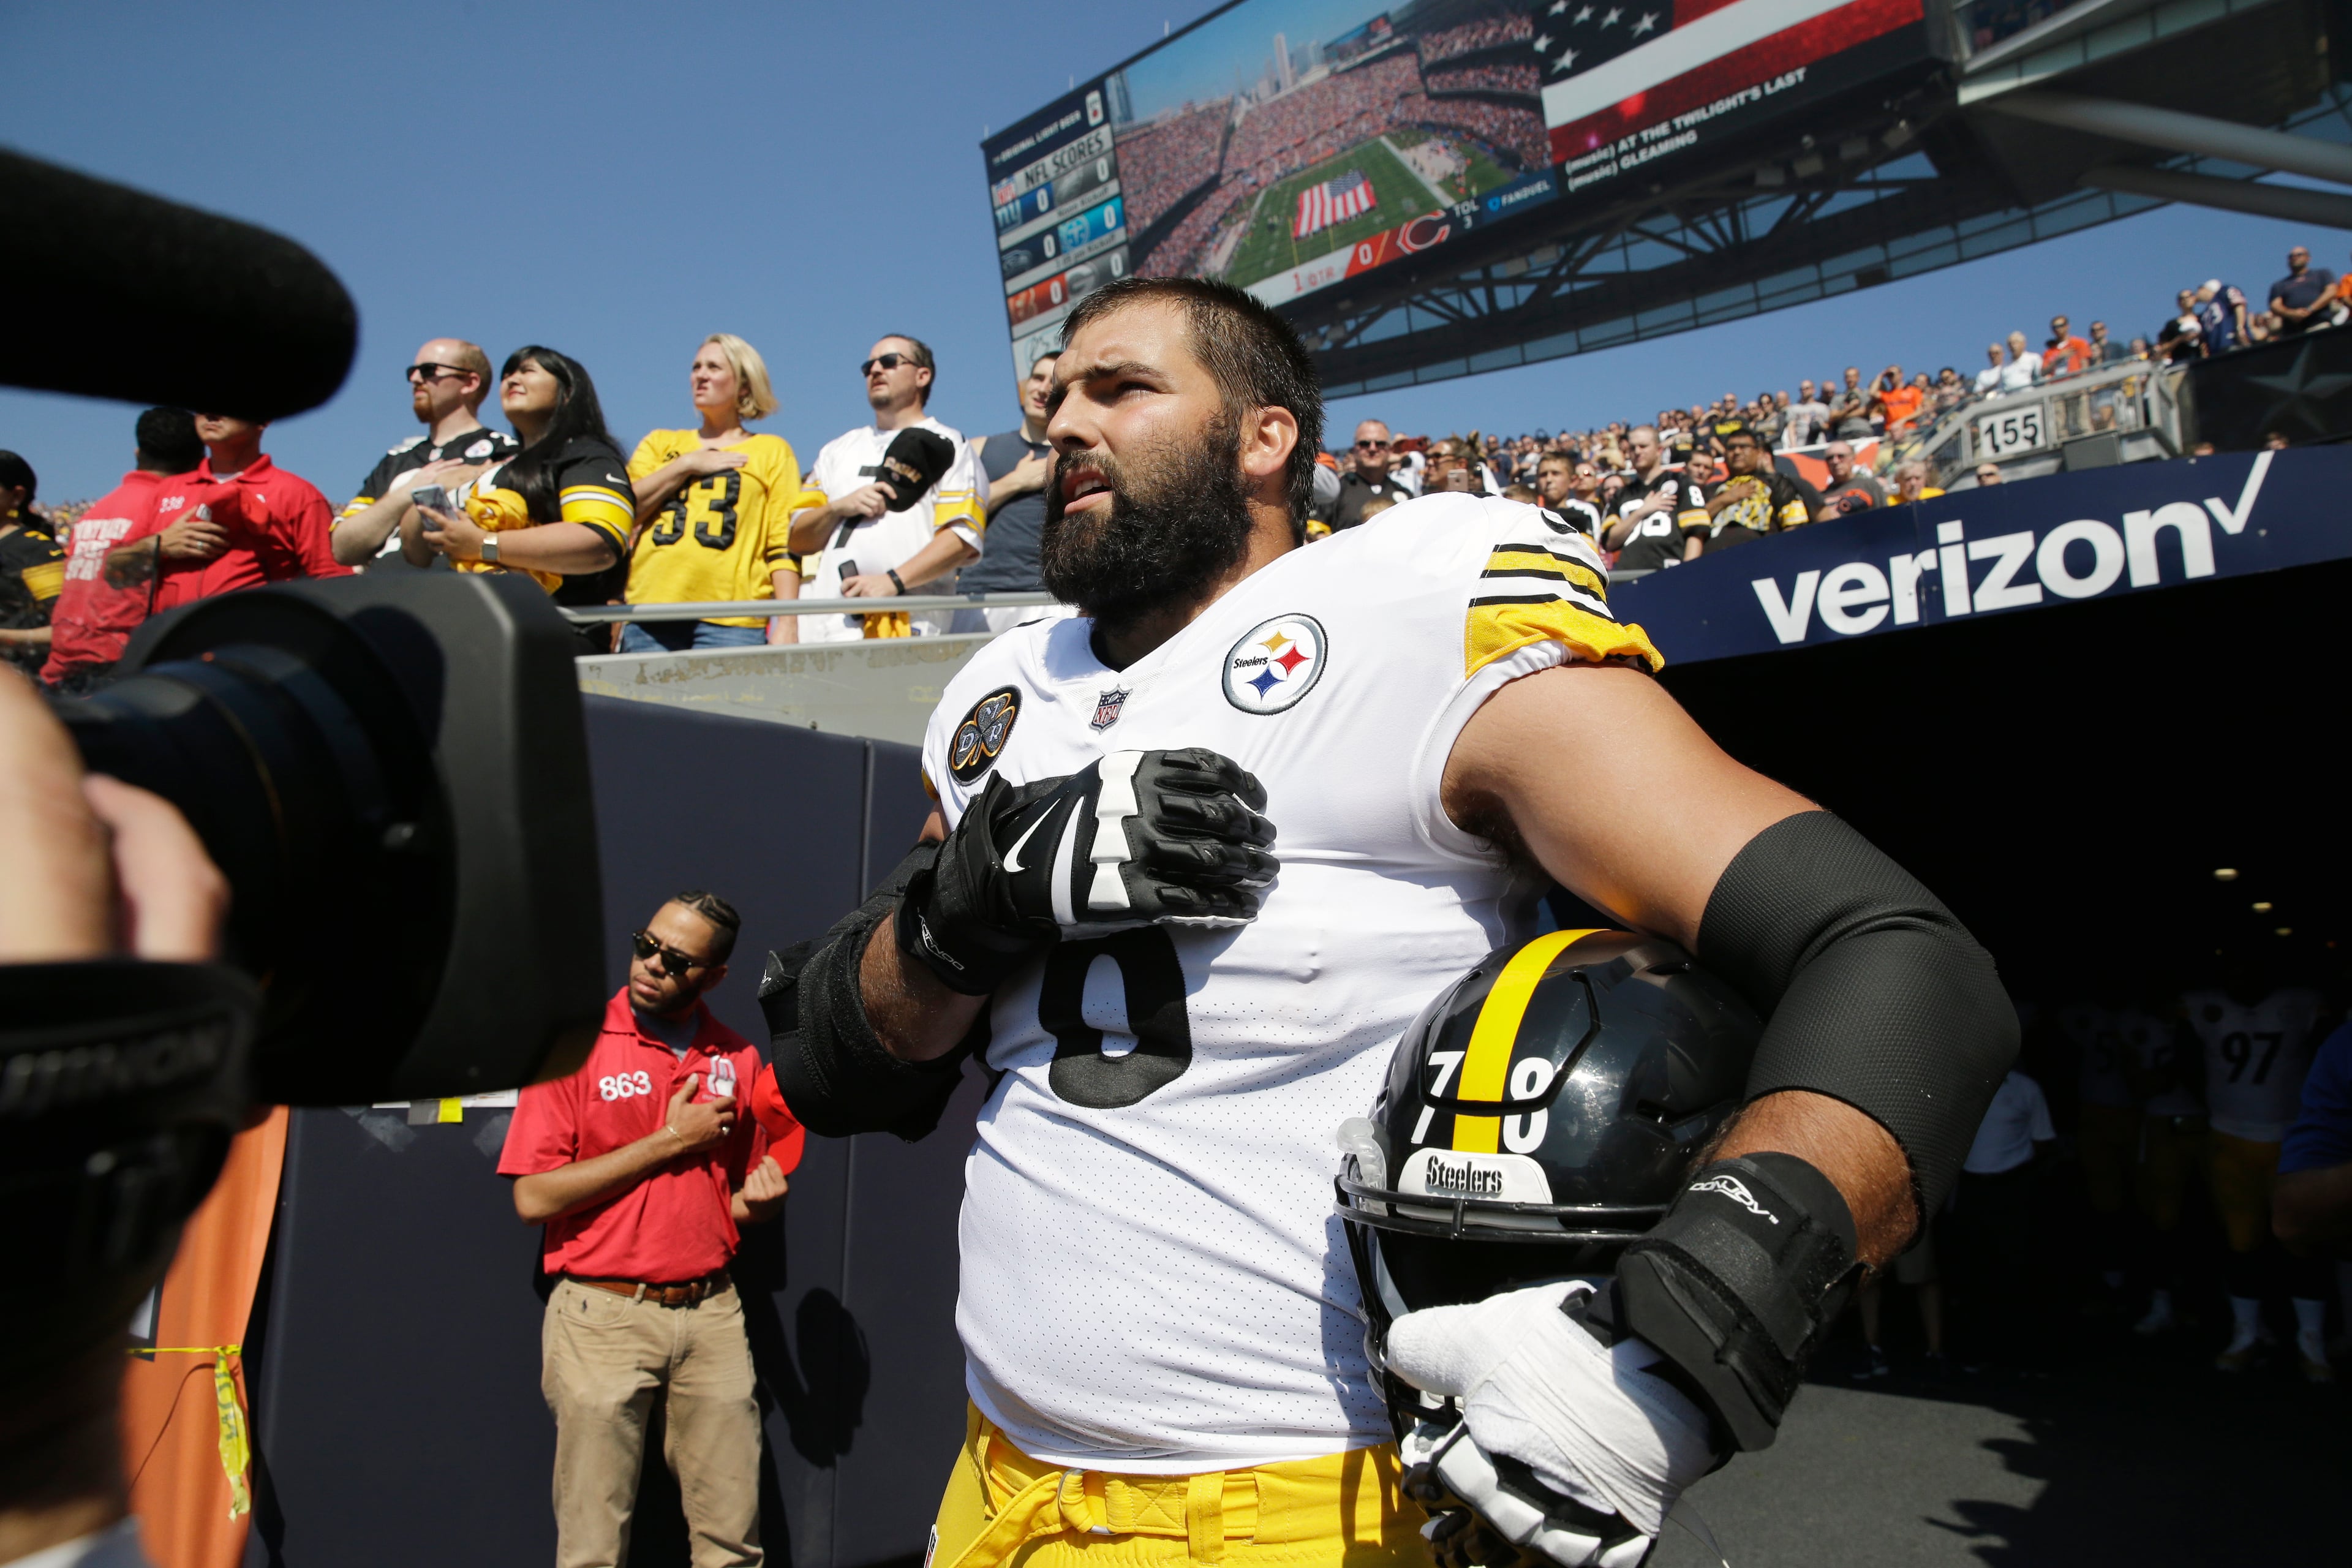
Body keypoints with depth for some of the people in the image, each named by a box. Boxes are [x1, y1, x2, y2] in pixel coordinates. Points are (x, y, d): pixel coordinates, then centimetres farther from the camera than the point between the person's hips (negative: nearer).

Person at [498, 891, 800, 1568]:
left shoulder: (738, 1059, 8)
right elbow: (534, 1196, -11)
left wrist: (759, 1200, -5)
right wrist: (670, 1142, -11)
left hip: (712, 1314, 4)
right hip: (603, 1316, -3)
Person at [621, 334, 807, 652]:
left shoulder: (772, 451, 16)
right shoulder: (660, 443, 24)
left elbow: (784, 545, 5)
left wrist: (786, 623, -7)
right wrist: (687, 465, 4)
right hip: (650, 615, 2)